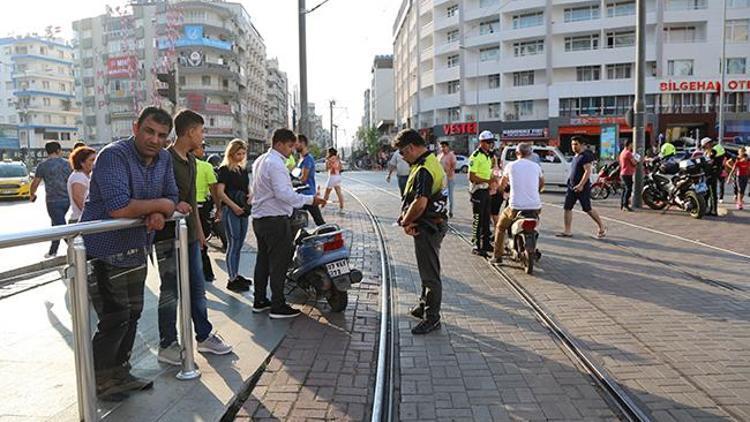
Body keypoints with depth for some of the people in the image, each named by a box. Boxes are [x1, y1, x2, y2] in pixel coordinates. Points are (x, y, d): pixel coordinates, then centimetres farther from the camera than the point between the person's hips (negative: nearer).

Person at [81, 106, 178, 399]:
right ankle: (101, 382, 18)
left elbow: (172, 197, 6)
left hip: (136, 251, 8)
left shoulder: (163, 159, 4)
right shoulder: (114, 156, -20)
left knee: (132, 314, 16)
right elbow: (119, 208, -31)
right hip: (105, 251, -8)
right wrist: (159, 205, -17)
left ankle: (120, 374, 33)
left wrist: (159, 215, -17)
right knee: (115, 320, -2)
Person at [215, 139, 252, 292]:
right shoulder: (224, 169, -6)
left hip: (243, 211, 7)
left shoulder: (243, 170, 16)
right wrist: (234, 206, -18)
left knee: (239, 245, 12)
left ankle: (236, 275, 22)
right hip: (230, 210, -7)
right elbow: (220, 192, -13)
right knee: (233, 244, -6)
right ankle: (232, 280, -1)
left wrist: (250, 195, 2)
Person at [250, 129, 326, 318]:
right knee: (279, 263, -4)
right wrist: (310, 199, -24)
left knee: (263, 260, 16)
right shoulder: (275, 164, -17)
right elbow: (283, 193, -25)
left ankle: (260, 301, 25)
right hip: (276, 220, -10)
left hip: (259, 217, 10)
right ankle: (278, 306, 1)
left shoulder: (260, 161, 15)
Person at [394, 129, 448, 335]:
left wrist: (406, 221, -15)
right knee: (427, 270, 23)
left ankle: (432, 318, 11)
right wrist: (408, 219, 0)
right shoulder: (432, 161, 12)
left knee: (430, 273, 0)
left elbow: (420, 204, -32)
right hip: (434, 223, 11)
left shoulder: (424, 170, -22)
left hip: (427, 228, -11)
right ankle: (425, 305, 39)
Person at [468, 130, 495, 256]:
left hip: (486, 190, 9)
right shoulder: (476, 156, -15)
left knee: (486, 218, 14)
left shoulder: (488, 156, 15)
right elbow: (471, 177, -20)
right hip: (478, 190, -9)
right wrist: (487, 180, -25)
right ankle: (476, 246, 2)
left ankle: (486, 243, 24)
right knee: (478, 219, -5)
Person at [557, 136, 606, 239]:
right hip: (572, 187, 9)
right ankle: (567, 231, 6)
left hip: (582, 188, -9)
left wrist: (581, 185, -26)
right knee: (567, 208, 3)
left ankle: (602, 228, 16)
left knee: (588, 209, -1)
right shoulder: (576, 156, 15)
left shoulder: (585, 156, -13)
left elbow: (588, 171, -21)